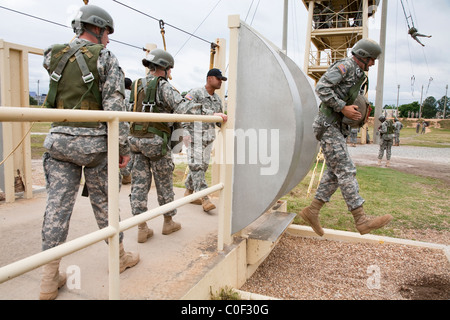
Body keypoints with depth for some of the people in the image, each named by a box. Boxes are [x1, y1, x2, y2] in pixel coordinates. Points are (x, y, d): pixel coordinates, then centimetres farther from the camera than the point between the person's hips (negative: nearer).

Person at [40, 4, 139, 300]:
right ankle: (120, 256, 28)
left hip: (59, 139, 4)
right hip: (93, 142, -4)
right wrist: (124, 147, -9)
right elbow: (115, 106, -13)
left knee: (58, 205, 5)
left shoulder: (54, 56, 10)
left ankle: (50, 279, 11)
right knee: (104, 202, 9)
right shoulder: (105, 57, -5)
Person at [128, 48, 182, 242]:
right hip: (157, 141, -6)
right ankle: (168, 222, 23)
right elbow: (182, 109, -20)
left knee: (139, 184, 6)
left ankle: (142, 228, 9)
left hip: (136, 139, 6)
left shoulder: (136, 85, 12)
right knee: (164, 184, 9)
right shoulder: (163, 86, -10)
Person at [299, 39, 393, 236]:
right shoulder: (345, 66, -8)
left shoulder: (357, 74, 23)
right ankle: (361, 220, -8)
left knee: (334, 172, 6)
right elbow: (321, 88, -21)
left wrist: (357, 112, 12)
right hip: (327, 125, -10)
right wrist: (343, 108, -20)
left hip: (337, 127, 10)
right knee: (346, 171, -11)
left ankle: (312, 211, 11)